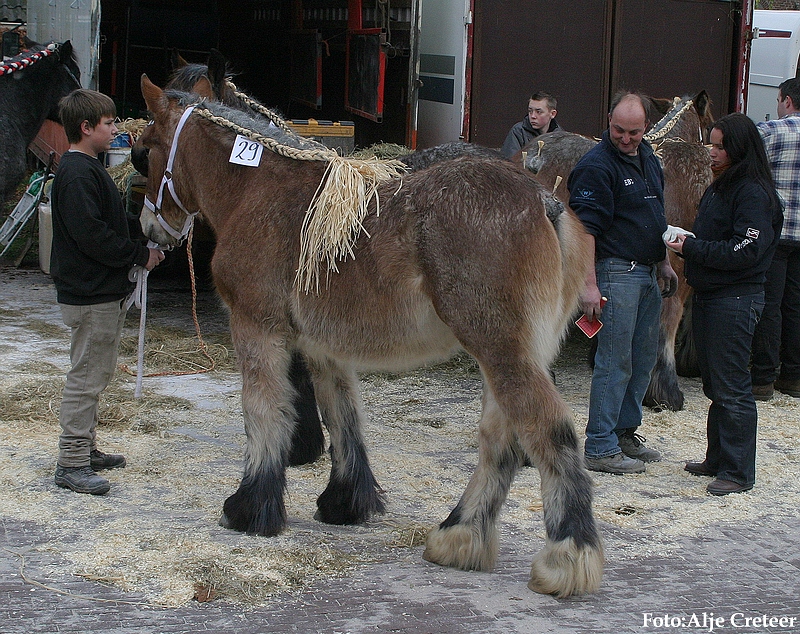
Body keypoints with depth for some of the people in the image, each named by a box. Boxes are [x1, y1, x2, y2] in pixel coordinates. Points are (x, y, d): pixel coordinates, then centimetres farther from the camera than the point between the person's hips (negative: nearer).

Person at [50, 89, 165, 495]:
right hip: (90, 294, -11)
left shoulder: (89, 169, 15)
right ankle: (71, 464, -2)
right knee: (87, 377, -7)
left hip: (104, 292, 11)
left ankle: (85, 449, 29)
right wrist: (140, 255, -16)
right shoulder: (77, 175, -18)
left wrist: (140, 250, 7)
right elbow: (93, 236, -25)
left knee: (96, 373, 18)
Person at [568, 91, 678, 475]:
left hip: (647, 272, 9)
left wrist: (664, 264, 23)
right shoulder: (596, 165, -14)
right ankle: (599, 449, -2)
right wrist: (588, 284, -24)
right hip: (615, 270, -9)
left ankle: (625, 432, 25)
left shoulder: (649, 159, 14)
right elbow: (585, 227, -19)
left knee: (644, 357, 14)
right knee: (615, 361, -8)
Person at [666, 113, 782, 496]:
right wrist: (684, 242, 3)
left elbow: (744, 251, -21)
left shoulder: (754, 194, -14)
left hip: (735, 301, -10)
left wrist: (692, 248, -17)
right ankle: (718, 459, 25)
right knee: (714, 385, 15)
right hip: (708, 297, 10)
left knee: (731, 386, -5)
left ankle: (739, 472, 1)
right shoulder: (720, 188, 16)